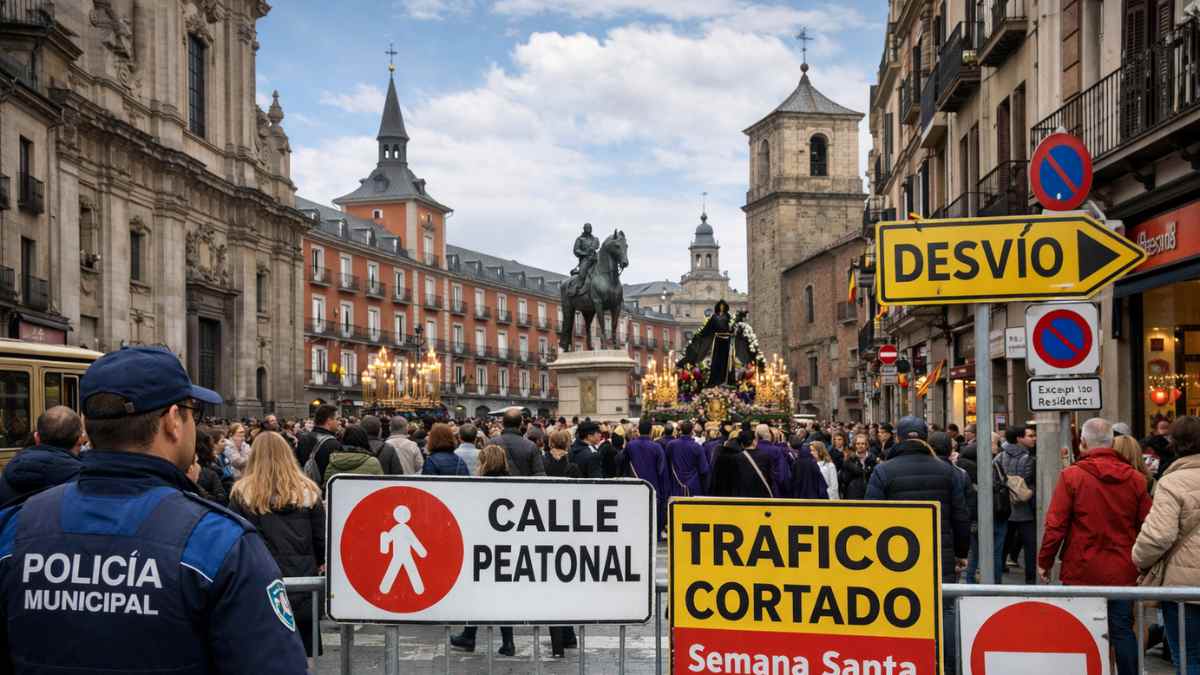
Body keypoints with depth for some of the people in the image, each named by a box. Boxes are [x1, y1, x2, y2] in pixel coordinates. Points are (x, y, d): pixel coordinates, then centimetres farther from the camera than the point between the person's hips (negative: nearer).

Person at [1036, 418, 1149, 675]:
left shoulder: (1072, 476, -11)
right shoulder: (1135, 478, -1)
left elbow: (1055, 525, -11)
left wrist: (1044, 562, -1)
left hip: (1082, 571, -3)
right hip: (1123, 572, 3)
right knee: (1122, 630, 9)